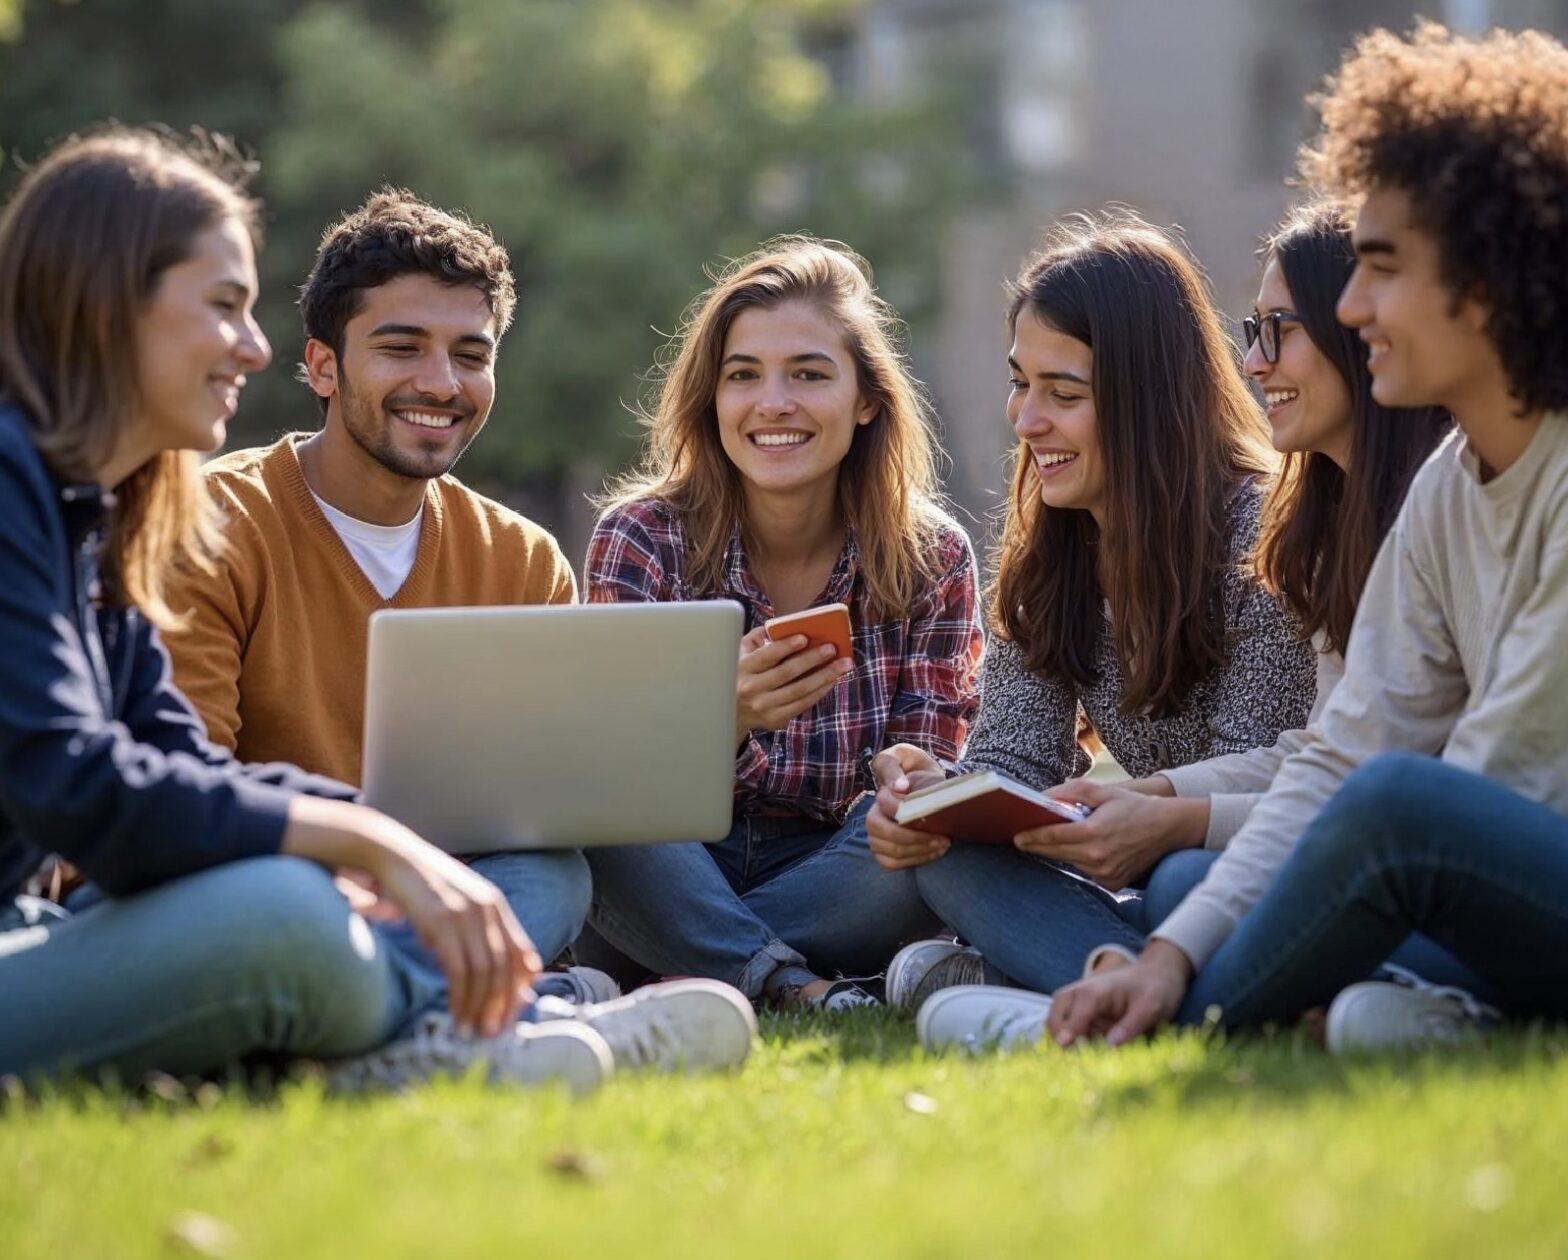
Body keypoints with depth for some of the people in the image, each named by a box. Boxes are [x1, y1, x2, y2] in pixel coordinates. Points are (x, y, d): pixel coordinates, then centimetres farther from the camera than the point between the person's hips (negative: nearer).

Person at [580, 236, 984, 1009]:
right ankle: (786, 980, -28)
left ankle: (685, 983, -26)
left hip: (835, 888, 1)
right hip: (672, 883, -1)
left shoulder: (931, 558, -3)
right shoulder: (641, 538, -8)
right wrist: (724, 722, -38)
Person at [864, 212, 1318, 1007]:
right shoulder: (1045, 553, 9)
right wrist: (941, 793, -21)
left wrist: (1152, 833, -39)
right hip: (1150, 886, 6)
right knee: (938, 844, -19)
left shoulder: (1261, 533, -13)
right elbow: (1014, 758, 3)